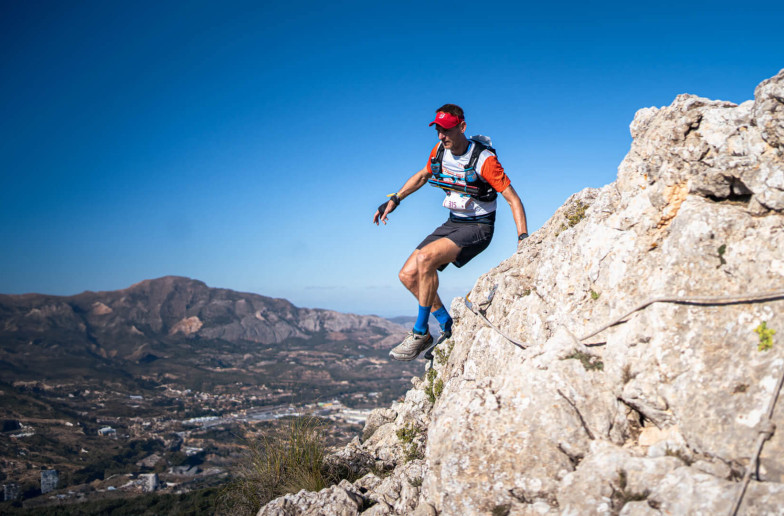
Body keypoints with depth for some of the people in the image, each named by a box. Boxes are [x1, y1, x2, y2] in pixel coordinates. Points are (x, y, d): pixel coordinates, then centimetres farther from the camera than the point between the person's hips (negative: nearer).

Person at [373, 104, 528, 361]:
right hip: (452, 223, 8)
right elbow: (423, 175, 20)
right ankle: (447, 326, 9)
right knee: (408, 275, -4)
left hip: (478, 228, -7)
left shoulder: (483, 159, -20)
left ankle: (420, 333, -17)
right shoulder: (440, 150, 0)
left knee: (425, 258, -30)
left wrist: (523, 239, -27)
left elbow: (513, 199, -18)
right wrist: (394, 200, 15)